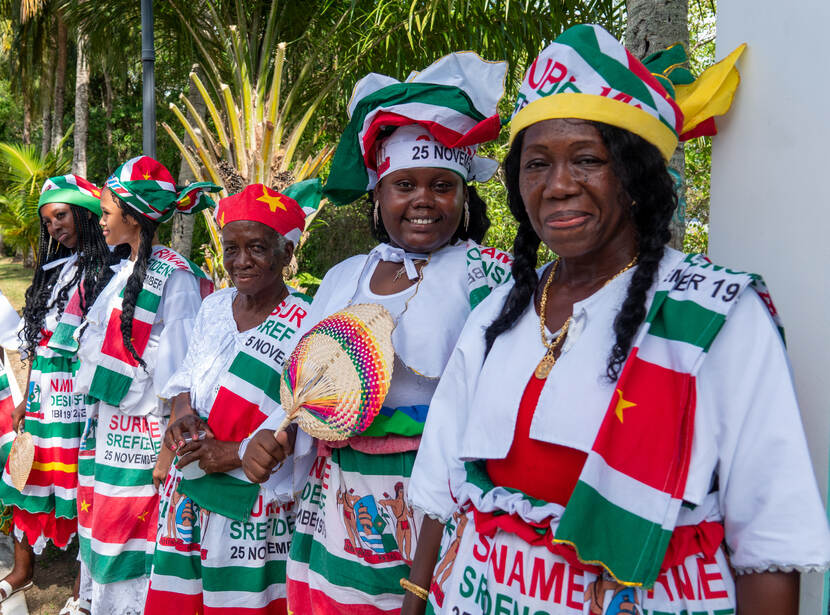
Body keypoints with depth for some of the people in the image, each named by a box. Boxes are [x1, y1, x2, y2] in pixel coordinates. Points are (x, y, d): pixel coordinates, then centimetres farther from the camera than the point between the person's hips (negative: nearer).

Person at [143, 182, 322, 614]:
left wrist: (235, 453, -20)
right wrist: (182, 412, -5)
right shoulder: (214, 307, 8)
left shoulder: (308, 326, -13)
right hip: (189, 491, 6)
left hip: (254, 502, -5)